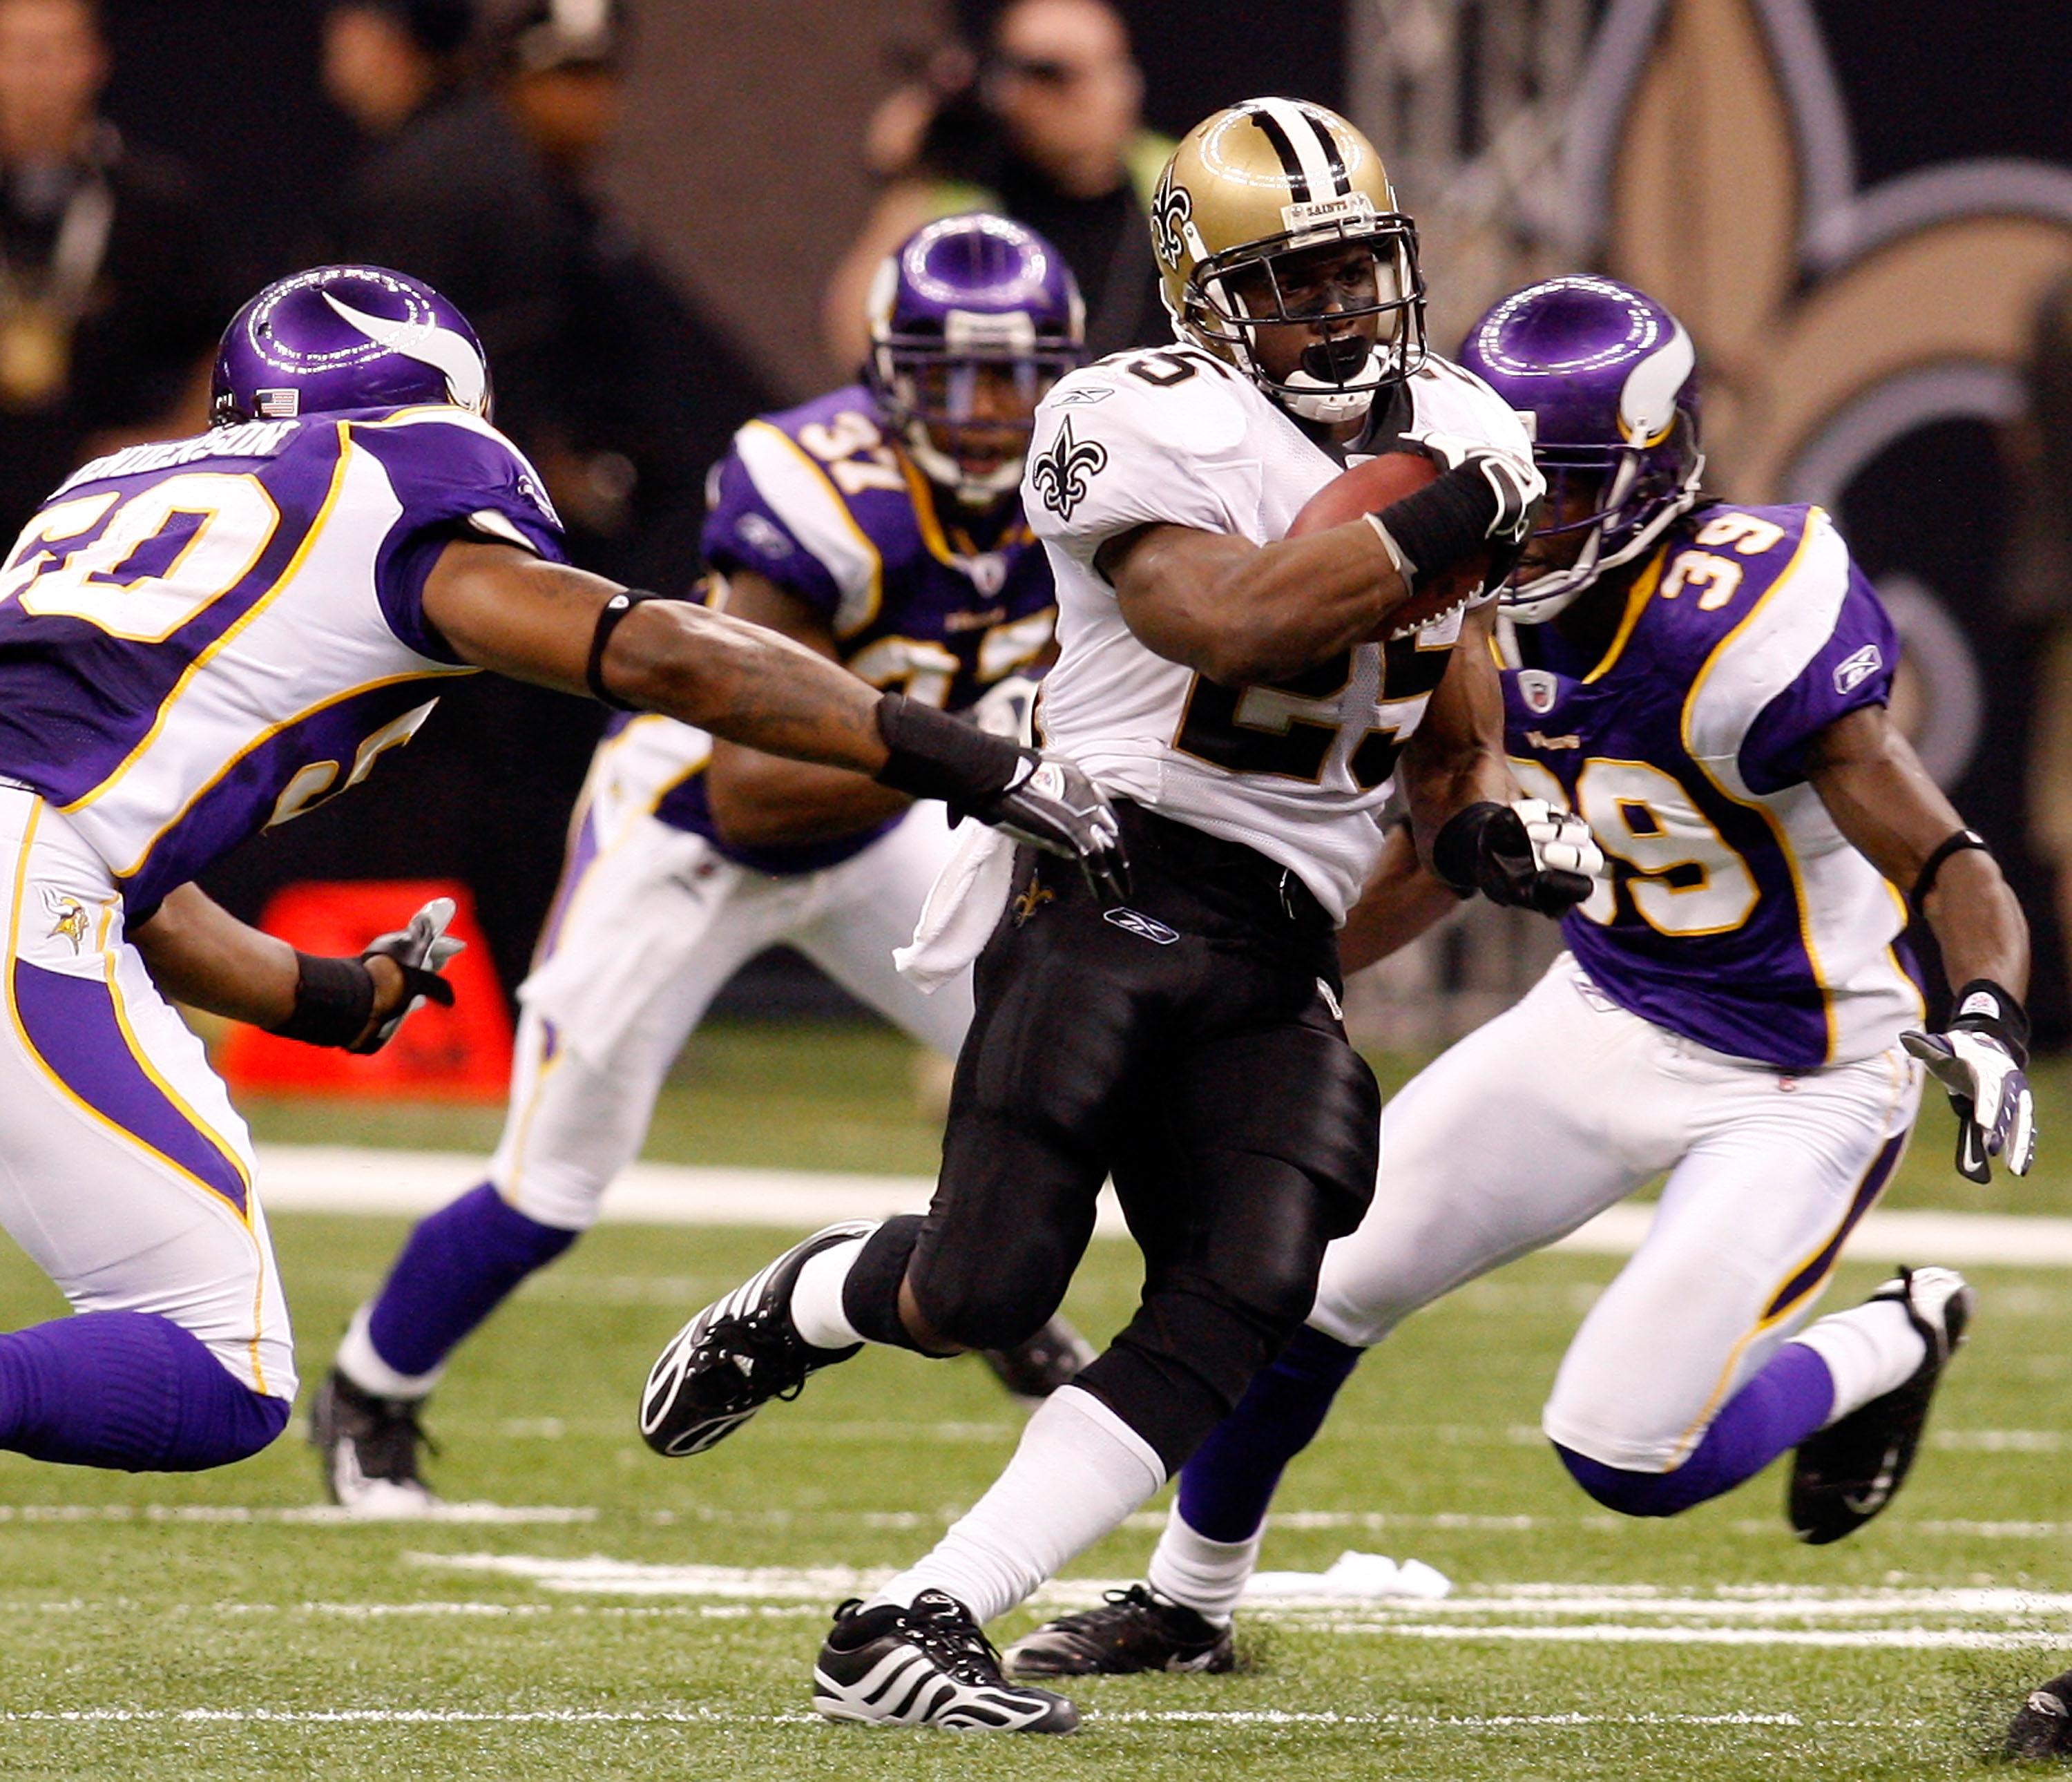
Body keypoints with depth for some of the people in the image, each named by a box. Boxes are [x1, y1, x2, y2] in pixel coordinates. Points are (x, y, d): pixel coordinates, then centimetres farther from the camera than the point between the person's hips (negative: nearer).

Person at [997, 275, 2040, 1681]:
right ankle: (1186, 1605, 23)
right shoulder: (1490, 611, -8)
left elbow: (1955, 874, -29)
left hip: (1794, 1078, -7)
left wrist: (1989, 1022, -48)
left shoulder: (1739, 633, -30)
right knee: (1309, 1286, 0)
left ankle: (1891, 1346, 18)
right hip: (1606, 1019, 7)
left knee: (1630, 1456, -12)